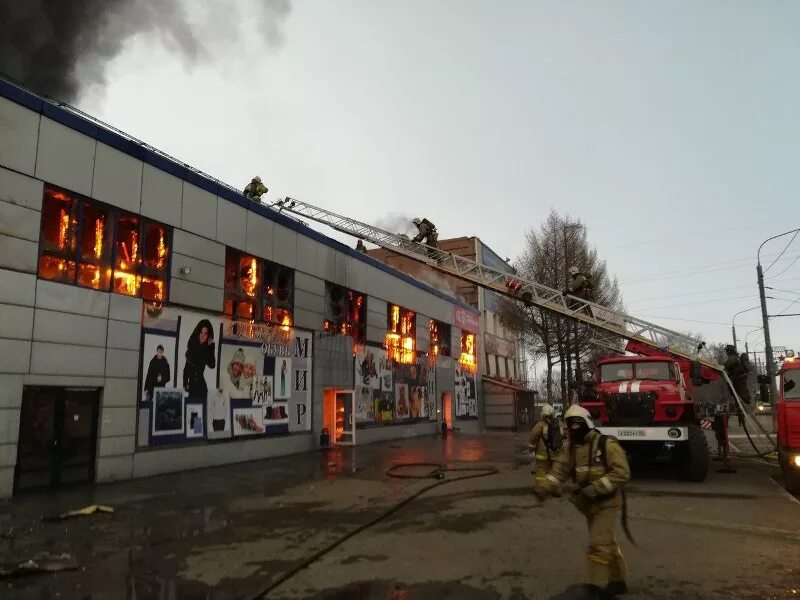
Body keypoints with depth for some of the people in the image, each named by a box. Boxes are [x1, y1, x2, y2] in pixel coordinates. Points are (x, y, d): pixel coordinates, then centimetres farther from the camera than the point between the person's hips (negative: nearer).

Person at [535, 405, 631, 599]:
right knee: (606, 542, 17)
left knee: (598, 543, -9)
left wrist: (595, 489, -28)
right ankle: (617, 581, 32)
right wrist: (543, 487, -21)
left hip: (607, 502, -7)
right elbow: (559, 470, -4)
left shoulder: (607, 444, -17)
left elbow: (621, 473, -22)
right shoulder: (572, 448, 4)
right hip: (589, 504, 7)